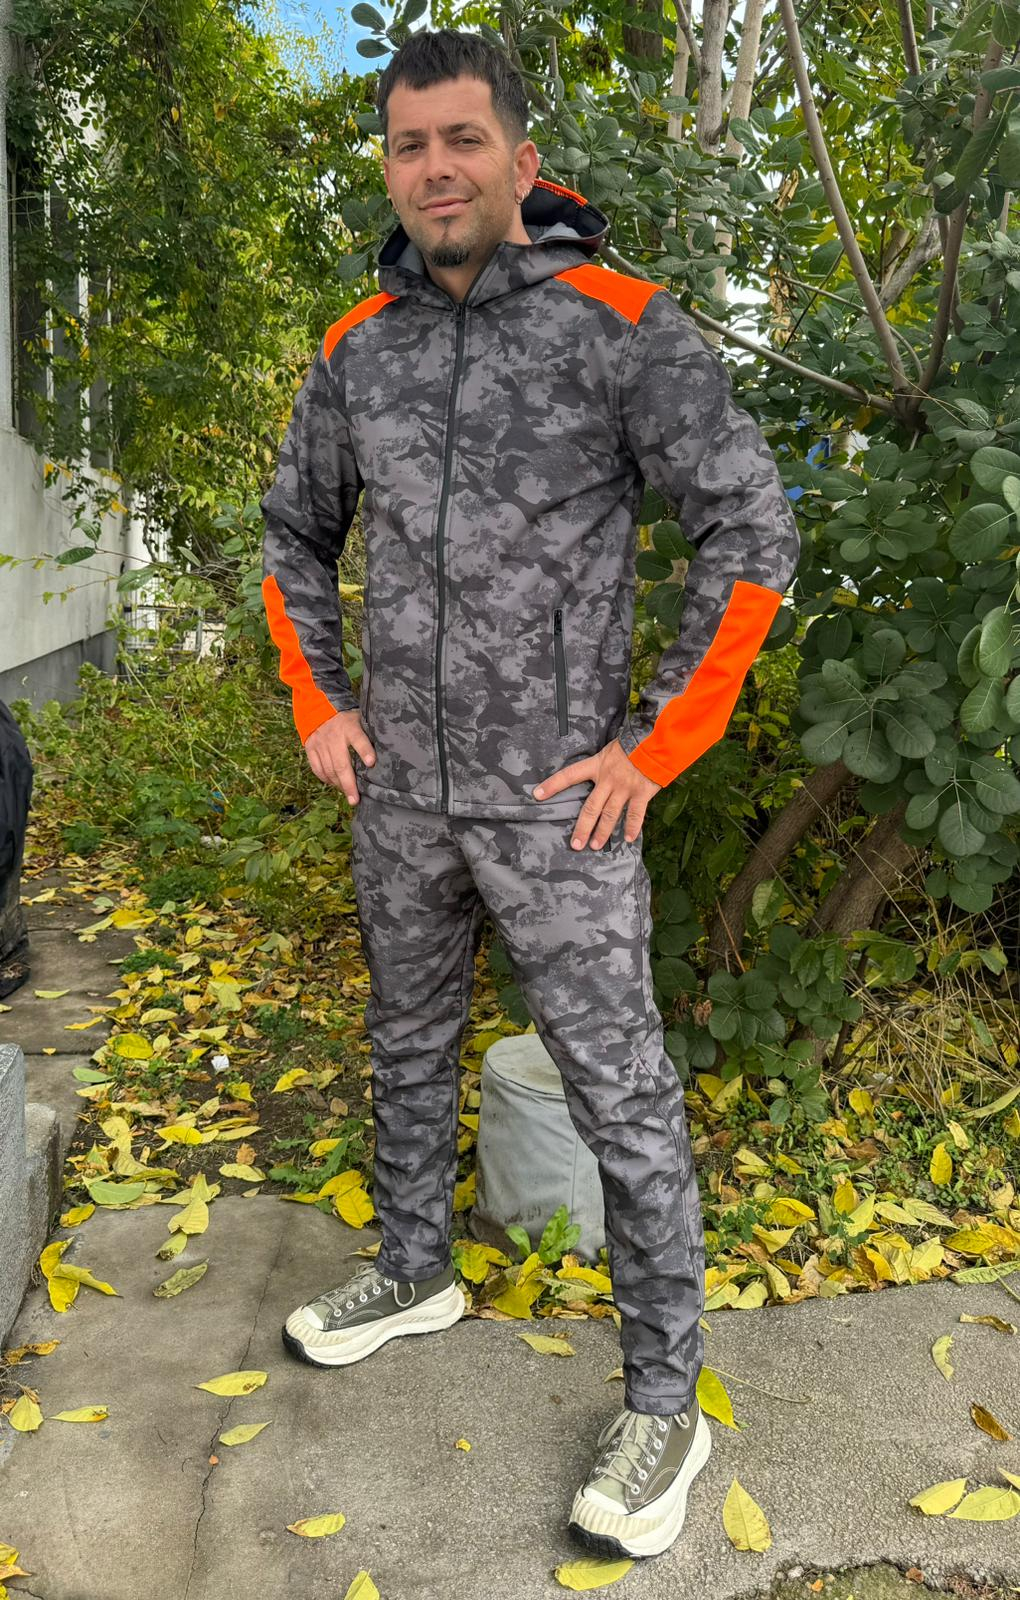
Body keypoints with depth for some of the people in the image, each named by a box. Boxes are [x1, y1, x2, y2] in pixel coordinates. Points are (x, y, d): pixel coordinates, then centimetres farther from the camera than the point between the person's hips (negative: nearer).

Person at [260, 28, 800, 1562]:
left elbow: (754, 538, -13)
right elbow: (297, 536, 18)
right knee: (409, 1043, 20)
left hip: (554, 792, -5)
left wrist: (654, 747, -15)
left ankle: (662, 1399, 17)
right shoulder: (356, 348, 5)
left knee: (619, 1089, 1)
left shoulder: (624, 325, -12)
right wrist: (318, 707, 6)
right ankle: (413, 1270, 43)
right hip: (403, 785, 6)